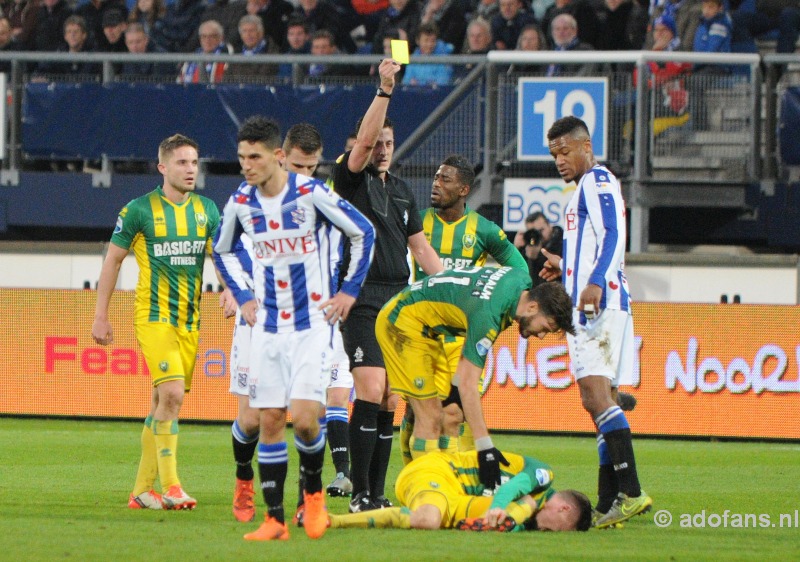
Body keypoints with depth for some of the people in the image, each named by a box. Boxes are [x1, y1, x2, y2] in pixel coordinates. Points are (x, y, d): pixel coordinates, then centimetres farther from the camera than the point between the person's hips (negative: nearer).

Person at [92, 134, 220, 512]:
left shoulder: (206, 209, 9)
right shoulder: (140, 210, -5)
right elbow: (113, 260, 1)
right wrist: (101, 316, 0)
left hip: (189, 320, 5)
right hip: (153, 315, -5)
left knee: (164, 402, 8)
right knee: (171, 395, -19)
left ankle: (142, 490, 14)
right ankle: (170, 485, -16)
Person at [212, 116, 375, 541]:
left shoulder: (311, 194, -12)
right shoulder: (240, 203, 0)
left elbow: (363, 233, 0)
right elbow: (222, 250, 21)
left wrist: (349, 290, 0)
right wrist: (243, 297, 12)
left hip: (312, 324, -4)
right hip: (268, 327, 4)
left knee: (304, 418, -15)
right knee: (269, 421, 0)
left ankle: (313, 490, 13)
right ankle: (274, 519, 6)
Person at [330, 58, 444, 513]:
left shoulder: (402, 190, 19)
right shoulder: (351, 179, 0)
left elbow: (419, 245, 24)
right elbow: (364, 140, -18)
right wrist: (385, 90, -27)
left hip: (399, 301, 7)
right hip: (363, 300, -6)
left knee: (390, 402, 5)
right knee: (371, 392, -16)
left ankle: (378, 494, 8)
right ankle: (360, 494, -15)